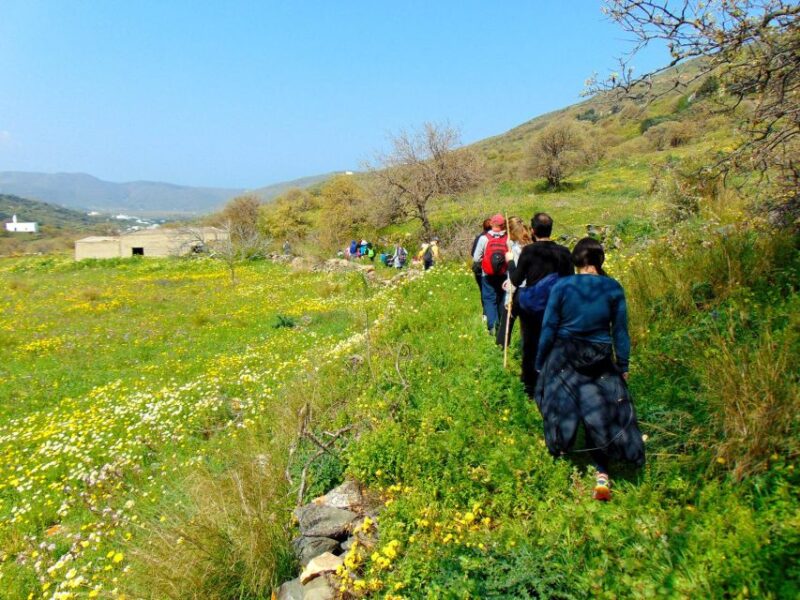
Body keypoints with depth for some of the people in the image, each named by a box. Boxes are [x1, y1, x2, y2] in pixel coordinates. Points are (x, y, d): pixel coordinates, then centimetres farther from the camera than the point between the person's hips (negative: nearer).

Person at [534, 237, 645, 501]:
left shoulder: (562, 286, -7)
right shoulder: (613, 289, -4)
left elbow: (549, 328, -5)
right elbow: (620, 331, 1)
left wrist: (540, 364, 5)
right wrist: (623, 366, 11)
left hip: (564, 358, 0)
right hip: (600, 361, 1)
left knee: (561, 405, 19)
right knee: (601, 413, 8)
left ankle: (559, 449, 40)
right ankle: (602, 474, 4)